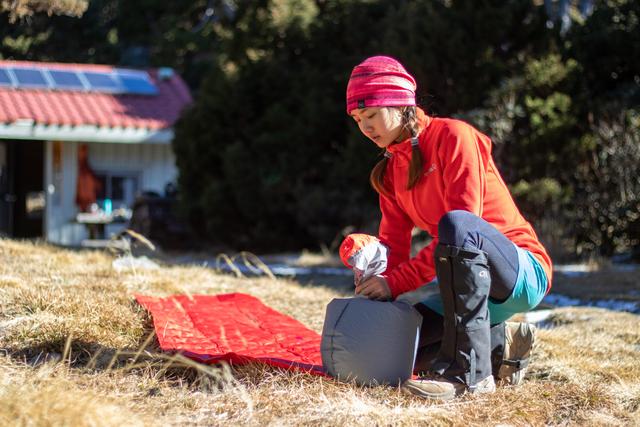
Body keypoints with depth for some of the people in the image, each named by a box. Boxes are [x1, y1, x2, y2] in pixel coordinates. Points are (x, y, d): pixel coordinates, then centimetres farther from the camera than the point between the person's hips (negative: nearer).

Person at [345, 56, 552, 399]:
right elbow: (394, 242, 4)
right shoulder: (391, 169, 11)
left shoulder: (453, 136, -13)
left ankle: (469, 371, -36)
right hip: (471, 281, 8)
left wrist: (396, 281, -25)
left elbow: (463, 221, -23)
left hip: (524, 273, -8)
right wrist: (375, 280, -20)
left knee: (456, 225, -38)